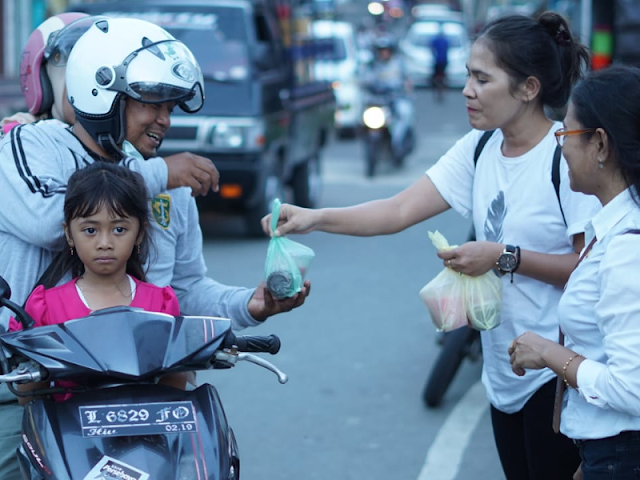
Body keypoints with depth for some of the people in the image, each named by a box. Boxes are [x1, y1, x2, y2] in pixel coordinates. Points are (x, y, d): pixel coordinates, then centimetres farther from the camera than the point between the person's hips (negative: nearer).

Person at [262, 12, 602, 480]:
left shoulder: (571, 157, -16)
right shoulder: (479, 149, 5)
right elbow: (399, 211, -1)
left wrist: (504, 257, -22)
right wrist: (315, 218, -12)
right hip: (504, 371, 7)